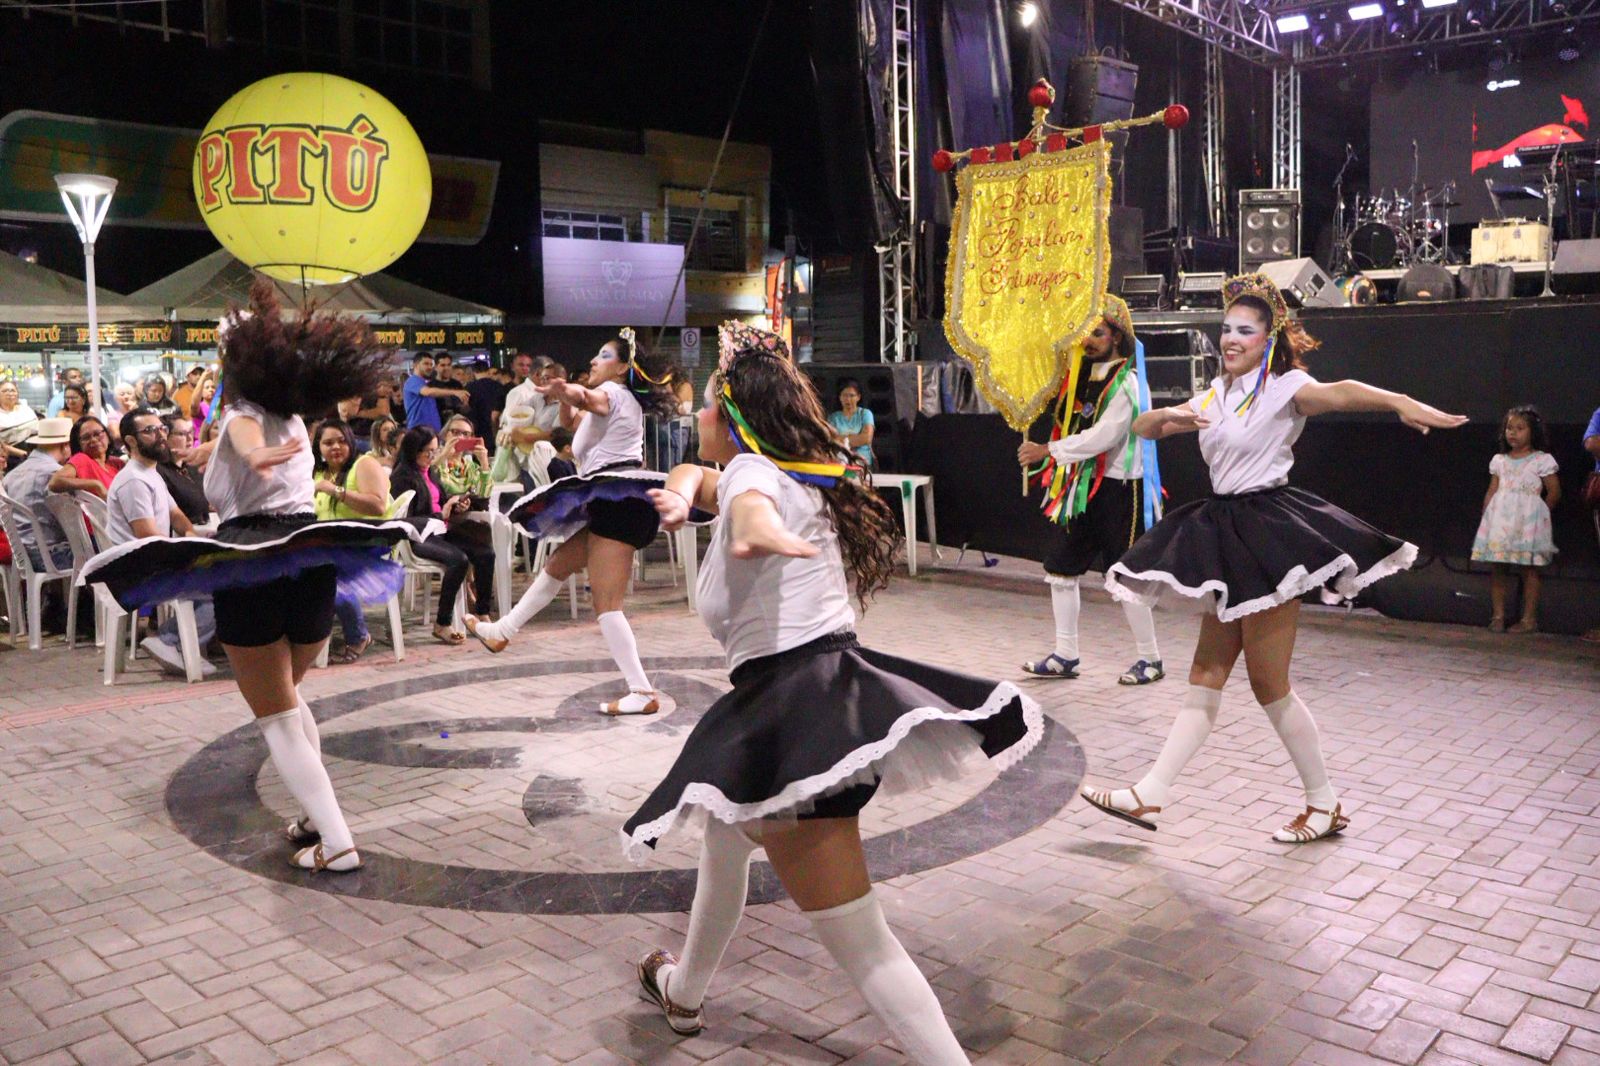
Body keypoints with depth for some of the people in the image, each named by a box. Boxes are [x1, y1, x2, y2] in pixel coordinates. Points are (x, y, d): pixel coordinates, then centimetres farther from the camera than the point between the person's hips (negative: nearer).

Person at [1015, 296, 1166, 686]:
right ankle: (1065, 655, 18)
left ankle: (1151, 658, 12)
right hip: (1080, 486, 8)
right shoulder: (1082, 375, 10)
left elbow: (1103, 437, -23)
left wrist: (1046, 451, -18)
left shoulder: (1126, 382, -14)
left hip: (1116, 490, -8)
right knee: (1060, 567, 9)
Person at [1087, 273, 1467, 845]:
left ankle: (1326, 804, 16)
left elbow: (1340, 392, -28)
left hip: (1269, 534, -7)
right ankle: (1150, 794, 11)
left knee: (1269, 685, -1)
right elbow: (1142, 427, 15)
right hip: (1224, 536, 7)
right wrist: (1170, 415, -8)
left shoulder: (1284, 389, -7)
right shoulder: (1215, 396, 15)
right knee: (1206, 675, 9)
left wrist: (1403, 403, -47)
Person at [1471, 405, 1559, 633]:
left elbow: (1554, 493, 4)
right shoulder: (1499, 460, 14)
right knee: (1497, 568, 2)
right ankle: (1498, 616, 8)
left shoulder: (1542, 460, 1)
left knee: (1529, 569, -2)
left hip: (1527, 521, -4)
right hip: (1500, 520, 4)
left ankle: (1529, 618, 3)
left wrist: (1536, 513, 6)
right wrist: (1486, 518, 5)